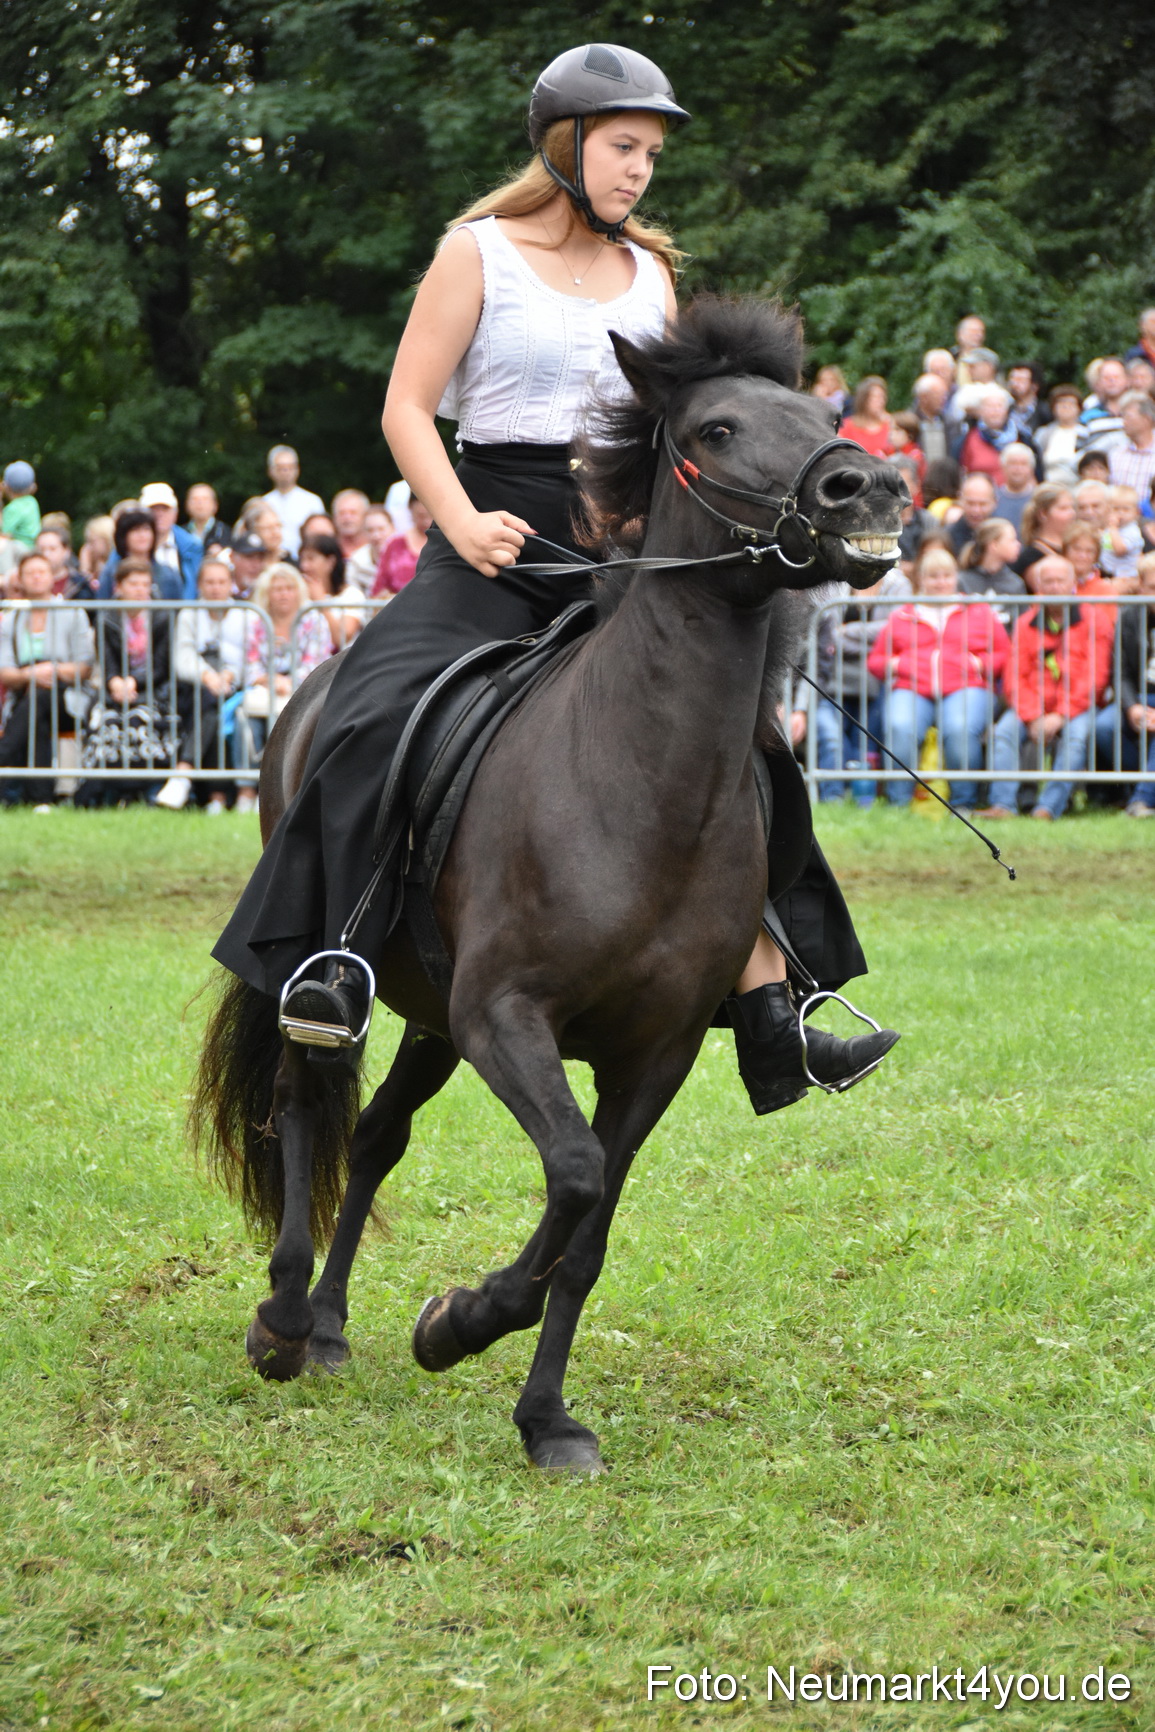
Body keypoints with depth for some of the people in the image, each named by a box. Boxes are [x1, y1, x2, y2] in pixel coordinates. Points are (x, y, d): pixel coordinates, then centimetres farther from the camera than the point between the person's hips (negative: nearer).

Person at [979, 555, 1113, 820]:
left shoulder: (1092, 620, 4)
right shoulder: (1025, 624, 13)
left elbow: (1094, 677, -4)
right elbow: (1015, 677, 5)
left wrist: (1061, 716, -15)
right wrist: (1033, 718, -12)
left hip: (1077, 707, -2)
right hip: (1033, 707, 2)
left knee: (1076, 735, -33)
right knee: (1004, 731, -26)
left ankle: (1050, 807, -39)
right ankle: (1003, 805, -34)